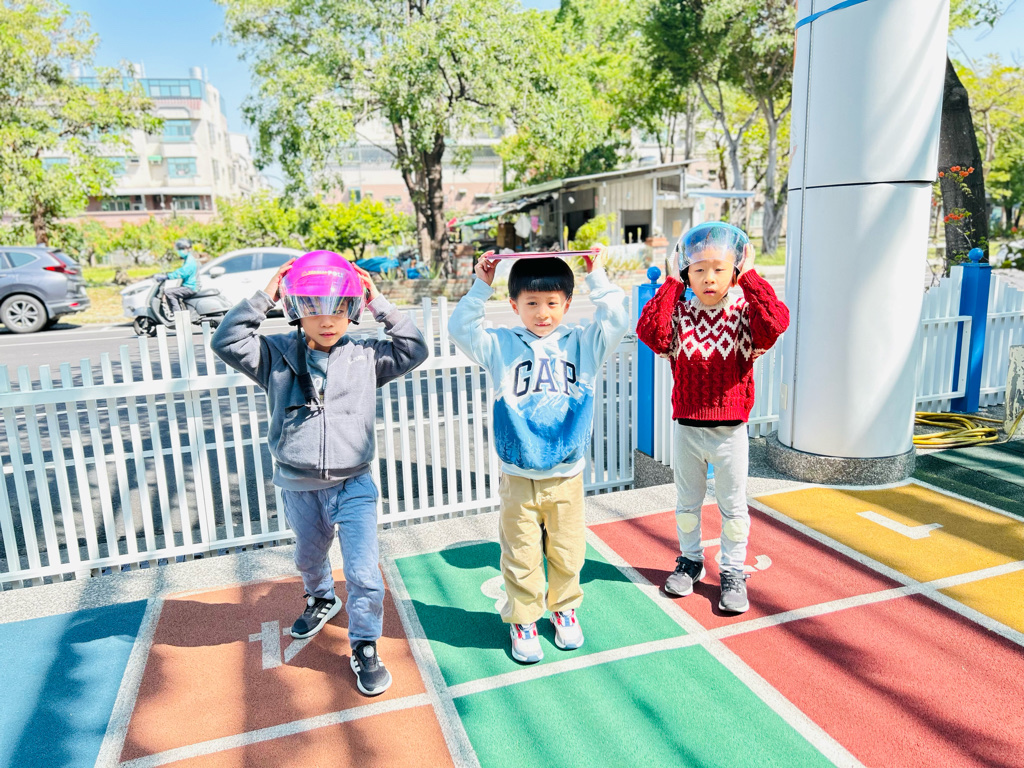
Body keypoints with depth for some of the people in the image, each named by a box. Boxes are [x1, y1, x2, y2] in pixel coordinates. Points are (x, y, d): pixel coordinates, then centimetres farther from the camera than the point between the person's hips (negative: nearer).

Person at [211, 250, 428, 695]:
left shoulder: (365, 357, -5)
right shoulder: (278, 356, -5)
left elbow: (414, 350, -11)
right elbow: (227, 342, -12)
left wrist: (380, 304, -14)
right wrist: (263, 299, -16)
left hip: (353, 485, -2)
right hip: (298, 486, 2)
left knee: (364, 572, -5)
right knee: (309, 556, 27)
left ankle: (365, 646, 18)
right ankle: (321, 600, 59)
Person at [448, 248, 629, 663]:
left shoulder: (581, 344, 3)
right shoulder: (501, 346, 0)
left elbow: (617, 322, -8)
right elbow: (460, 328, -10)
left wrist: (597, 277, -9)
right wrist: (480, 286, -15)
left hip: (567, 476, 1)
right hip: (517, 477, -1)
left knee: (567, 553, 16)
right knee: (521, 555, 10)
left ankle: (564, 608, 40)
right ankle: (522, 619, 31)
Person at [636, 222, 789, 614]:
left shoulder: (744, 314, -7)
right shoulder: (679, 315, -4)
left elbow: (776, 322, -28)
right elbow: (650, 332, -25)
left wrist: (751, 278, -20)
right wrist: (671, 285, -17)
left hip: (731, 431, -1)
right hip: (688, 429, 1)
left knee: (733, 506, 13)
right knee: (687, 502, 18)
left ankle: (733, 572, 30)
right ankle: (690, 560, 39)